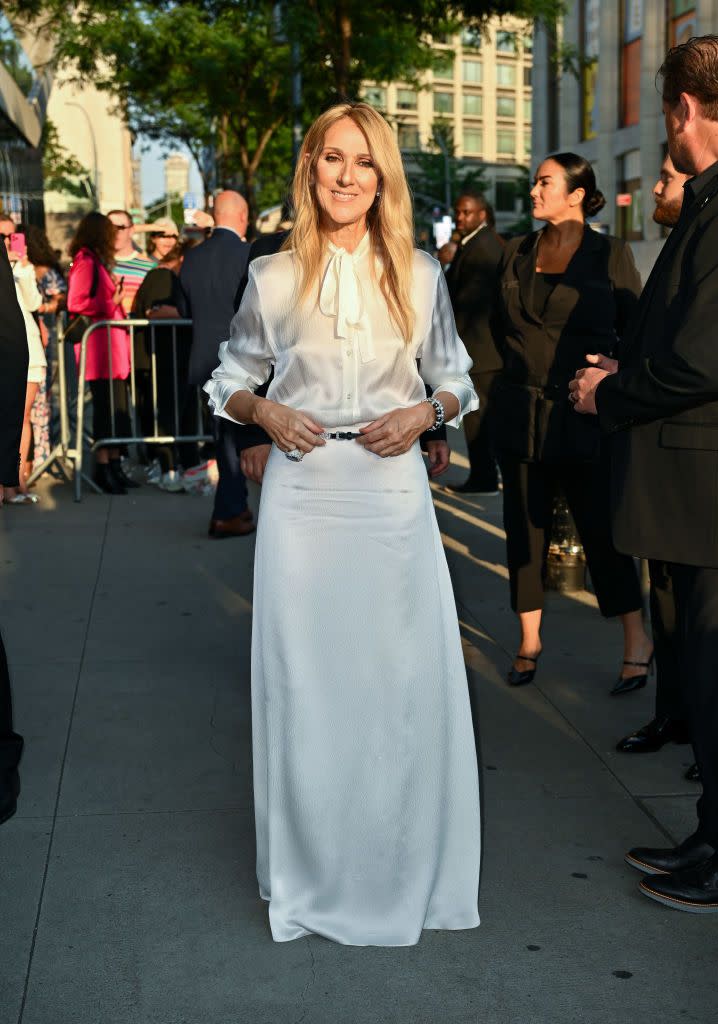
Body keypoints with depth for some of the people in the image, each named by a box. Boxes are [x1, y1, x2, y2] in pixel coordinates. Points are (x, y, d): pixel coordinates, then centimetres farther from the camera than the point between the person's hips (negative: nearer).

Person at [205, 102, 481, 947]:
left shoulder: (420, 275, 5)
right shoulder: (272, 277, 4)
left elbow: (458, 383, 12)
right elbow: (228, 381, 12)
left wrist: (424, 413, -8)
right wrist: (266, 412, -8)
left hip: (392, 493, 1)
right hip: (303, 491, 0)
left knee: (405, 676, 3)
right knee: (304, 677, 4)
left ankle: (403, 868, 22)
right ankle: (311, 871, 21)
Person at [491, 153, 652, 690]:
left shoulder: (611, 254, -2)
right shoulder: (516, 253, 9)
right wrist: (523, 369, 14)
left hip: (585, 418, -4)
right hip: (521, 418, 4)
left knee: (602, 529, -1)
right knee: (525, 528, 7)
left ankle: (638, 641, 15)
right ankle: (529, 641, 19)